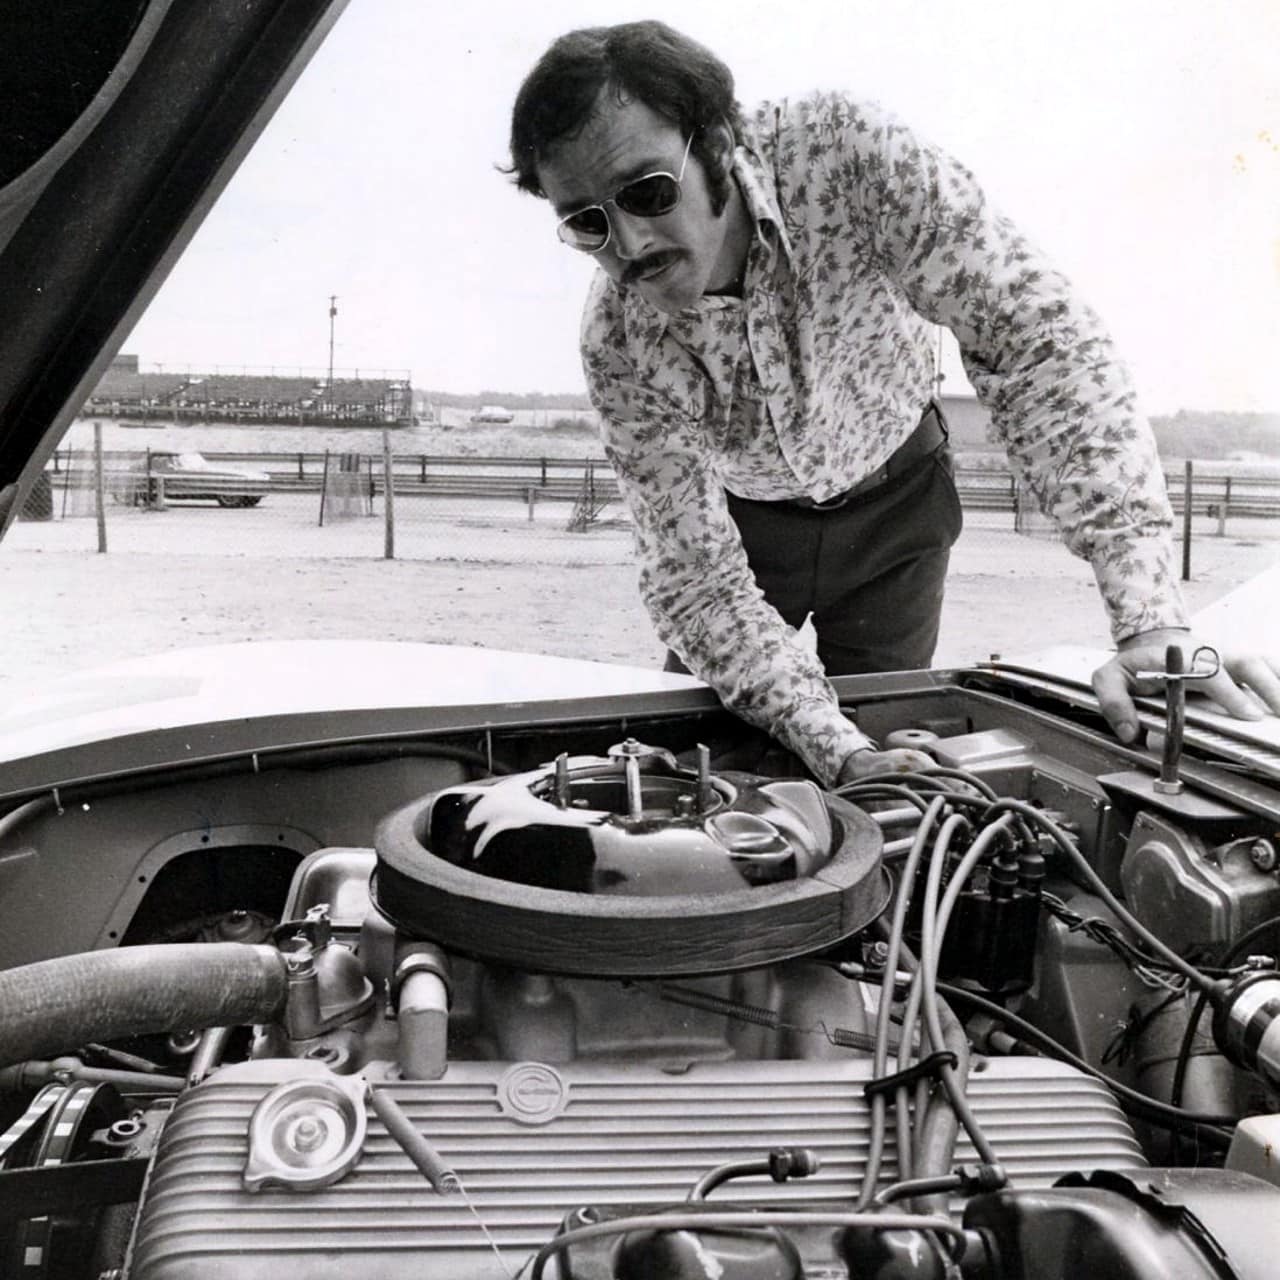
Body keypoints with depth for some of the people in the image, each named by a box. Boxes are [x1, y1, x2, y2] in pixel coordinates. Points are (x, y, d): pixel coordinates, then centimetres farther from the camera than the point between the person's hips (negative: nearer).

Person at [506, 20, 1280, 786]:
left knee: (885, 723, 3)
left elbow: (1032, 335, -36)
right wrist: (838, 752, -41)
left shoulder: (845, 152, -33)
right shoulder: (619, 346, -27)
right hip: (747, 521, 1)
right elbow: (696, 579, -25)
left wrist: (1154, 622, -46)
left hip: (892, 499, 0)